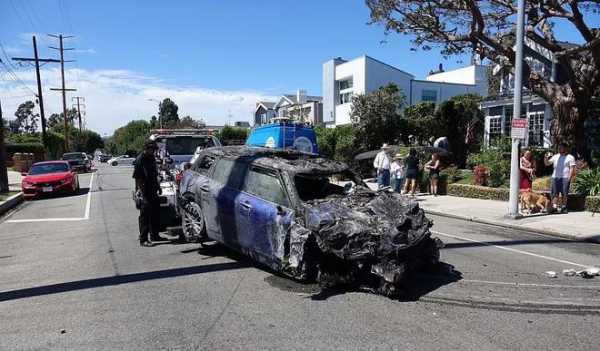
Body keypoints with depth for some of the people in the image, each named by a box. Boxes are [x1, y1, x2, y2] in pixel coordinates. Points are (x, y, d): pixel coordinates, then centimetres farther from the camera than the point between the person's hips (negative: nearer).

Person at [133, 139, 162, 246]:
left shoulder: (152, 158, 11)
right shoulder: (140, 160, -14)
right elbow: (137, 178, -18)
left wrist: (158, 186, 20)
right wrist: (141, 192, -22)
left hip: (153, 192, 8)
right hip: (144, 193, -8)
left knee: (156, 214, 16)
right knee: (145, 216, -3)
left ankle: (154, 235, 30)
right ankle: (143, 239, 5)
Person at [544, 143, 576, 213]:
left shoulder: (570, 157, 6)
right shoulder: (555, 157, 17)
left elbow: (572, 168, 1)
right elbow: (547, 163, 16)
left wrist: (569, 177, -10)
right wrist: (546, 157, -3)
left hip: (565, 178, -3)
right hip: (555, 177, 3)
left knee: (564, 193, -2)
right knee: (555, 193, -1)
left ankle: (563, 207, 4)